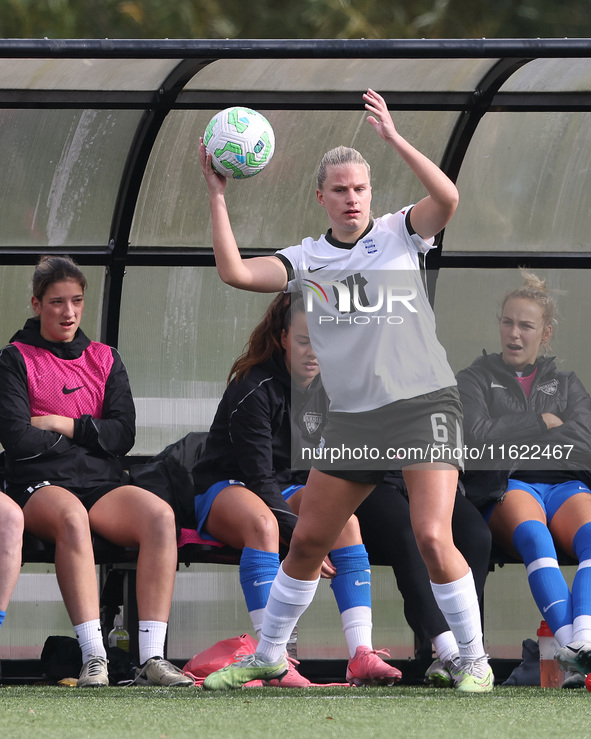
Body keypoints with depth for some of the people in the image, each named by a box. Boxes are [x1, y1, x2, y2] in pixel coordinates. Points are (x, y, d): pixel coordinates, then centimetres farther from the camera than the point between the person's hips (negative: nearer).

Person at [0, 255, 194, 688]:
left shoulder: (105, 360, 20)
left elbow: (123, 435, 8)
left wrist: (62, 425, -2)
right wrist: (89, 436, 2)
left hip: (103, 484, 4)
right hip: (41, 485, -4)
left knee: (159, 514, -29)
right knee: (72, 518, -40)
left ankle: (152, 658, -37)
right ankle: (93, 659, -48)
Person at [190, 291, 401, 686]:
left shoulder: (327, 389, 3)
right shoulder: (254, 389, -19)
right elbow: (258, 478, -23)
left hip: (285, 490, 6)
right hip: (224, 487, -6)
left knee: (344, 517, -26)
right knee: (262, 524, -41)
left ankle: (361, 654, -34)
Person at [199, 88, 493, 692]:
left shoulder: (399, 233, 2)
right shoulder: (306, 259, 10)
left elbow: (446, 197, -17)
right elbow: (235, 272, -3)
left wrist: (393, 138, -23)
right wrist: (217, 194, -4)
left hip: (422, 404, -4)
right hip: (352, 417, 4)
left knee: (432, 536, -17)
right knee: (306, 540, 8)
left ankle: (473, 662, -5)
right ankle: (267, 658, 25)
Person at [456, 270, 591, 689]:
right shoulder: (475, 381, 22)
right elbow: (477, 436, 1)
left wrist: (508, 443, 0)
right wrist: (544, 424, 5)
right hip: (504, 489, -2)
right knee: (533, 534, -39)